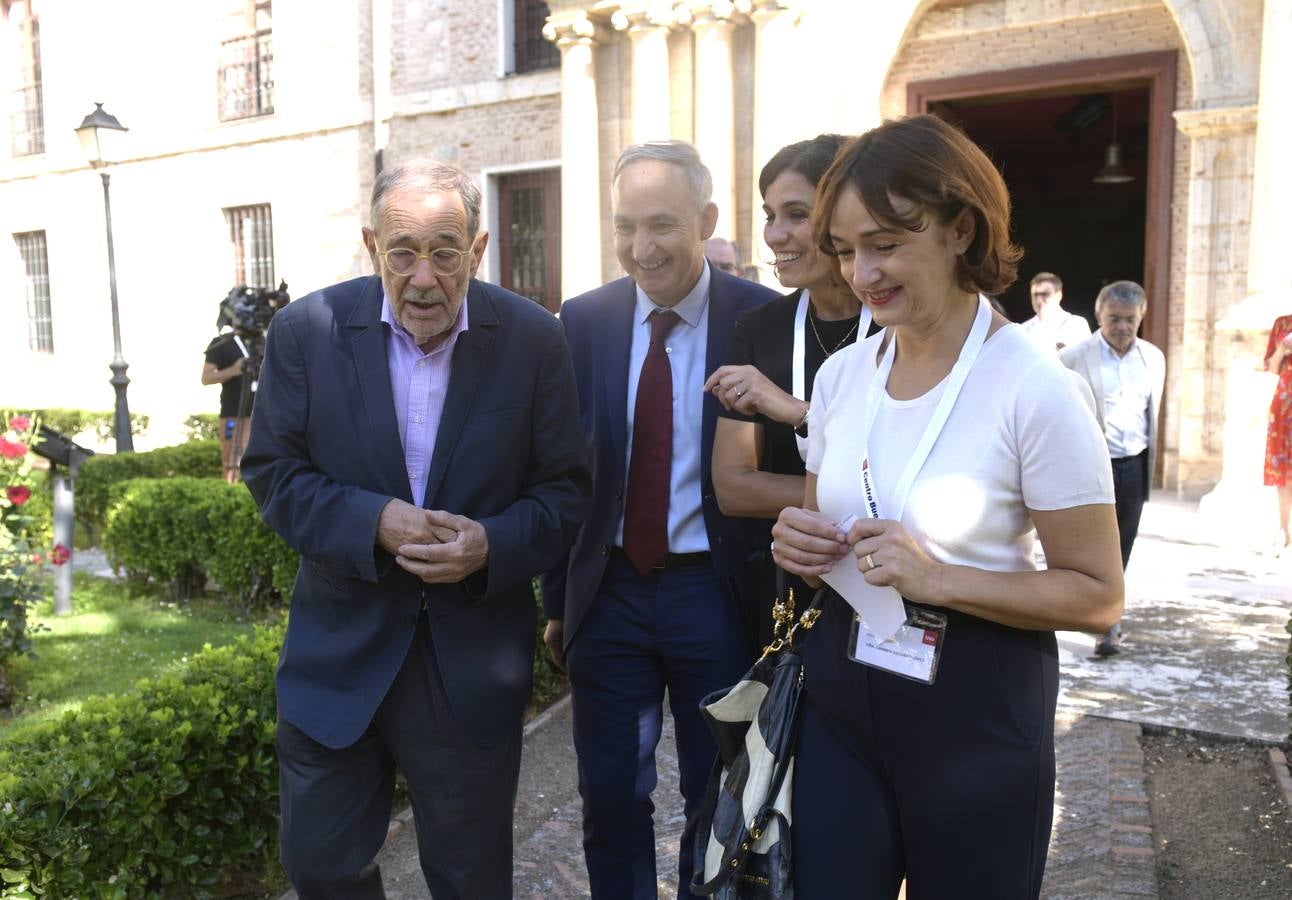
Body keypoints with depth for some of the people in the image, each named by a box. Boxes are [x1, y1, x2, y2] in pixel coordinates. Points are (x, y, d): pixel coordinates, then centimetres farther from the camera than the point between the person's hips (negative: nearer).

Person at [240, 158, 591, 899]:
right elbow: (272, 474, -4)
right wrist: (373, 521, -21)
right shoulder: (307, 331, -7)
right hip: (339, 649, 1)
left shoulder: (535, 340, -8)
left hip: (473, 662, 0)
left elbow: (566, 490, -4)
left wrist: (494, 544, -23)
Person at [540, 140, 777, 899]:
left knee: (719, 804, 17)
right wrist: (559, 599, 5)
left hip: (716, 594, -2)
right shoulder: (585, 321, -1)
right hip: (609, 590, 3)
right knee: (610, 800, 16)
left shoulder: (763, 319, -10)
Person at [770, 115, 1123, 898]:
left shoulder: (1035, 388, -16)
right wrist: (802, 542, -9)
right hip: (839, 690, 5)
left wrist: (937, 578, -24)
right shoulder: (842, 372, 0)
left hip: (976, 709, -4)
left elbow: (1099, 595, -12)